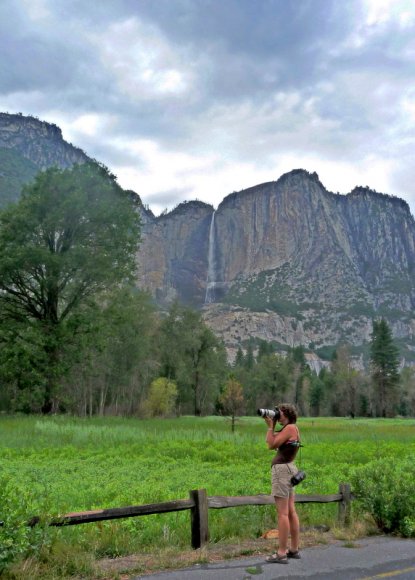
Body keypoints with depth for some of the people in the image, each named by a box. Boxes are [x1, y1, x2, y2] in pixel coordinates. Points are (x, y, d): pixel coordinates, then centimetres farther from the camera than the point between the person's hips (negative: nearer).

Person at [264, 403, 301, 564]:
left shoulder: (290, 427, -12)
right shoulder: (290, 429, 16)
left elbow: (272, 445, -15)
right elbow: (272, 443, 17)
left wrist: (270, 426, -7)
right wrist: (271, 426, 11)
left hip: (282, 469, -10)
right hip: (288, 468, 10)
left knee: (282, 513, -8)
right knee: (291, 512, 12)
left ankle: (281, 553, -5)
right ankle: (294, 549, 18)